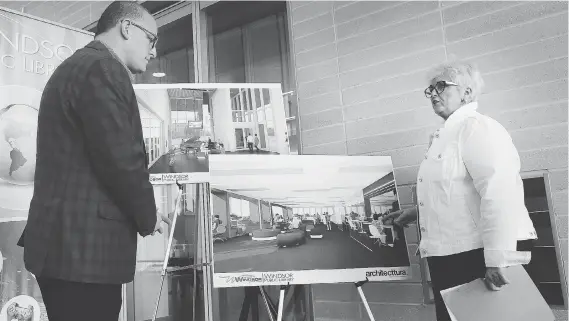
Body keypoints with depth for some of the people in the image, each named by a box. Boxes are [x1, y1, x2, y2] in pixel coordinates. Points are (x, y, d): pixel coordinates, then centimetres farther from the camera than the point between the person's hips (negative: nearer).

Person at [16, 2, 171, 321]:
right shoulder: (103, 69, -14)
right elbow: (121, 159, -21)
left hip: (68, 241, 10)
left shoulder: (77, 66, 18)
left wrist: (142, 212, 16)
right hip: (85, 245, -10)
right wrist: (148, 217, -5)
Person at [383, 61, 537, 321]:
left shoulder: (477, 127, -12)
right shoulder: (446, 136, 18)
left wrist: (497, 260, -27)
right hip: (451, 254, 9)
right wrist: (416, 212, 19)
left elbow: (500, 192, -23)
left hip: (479, 255, -9)